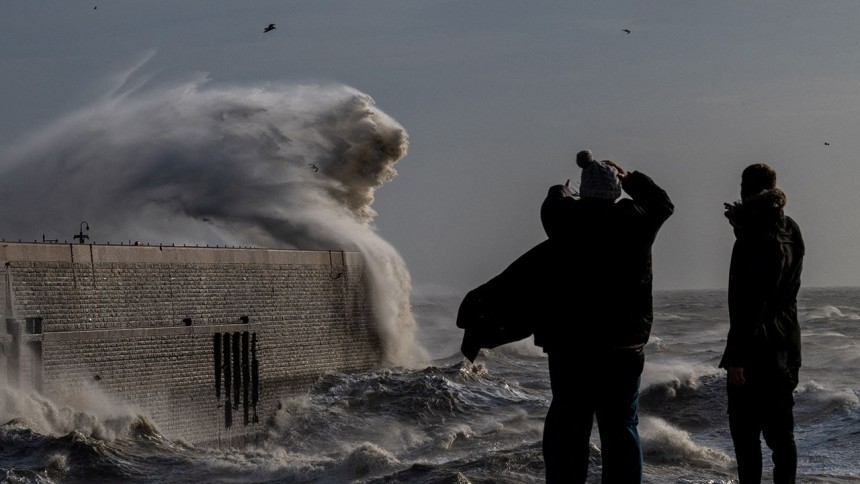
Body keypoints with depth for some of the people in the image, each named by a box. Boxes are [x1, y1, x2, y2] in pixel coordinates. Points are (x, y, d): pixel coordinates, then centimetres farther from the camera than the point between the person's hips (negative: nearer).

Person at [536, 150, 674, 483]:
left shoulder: (568, 217, -6)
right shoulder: (634, 219, -2)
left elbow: (552, 206, 20)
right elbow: (662, 203, 21)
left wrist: (561, 192, 42)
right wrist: (629, 178, 31)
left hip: (570, 341, -1)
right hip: (624, 342, 1)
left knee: (568, 427, 3)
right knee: (621, 426, 7)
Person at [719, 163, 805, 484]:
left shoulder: (754, 238, -18)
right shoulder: (791, 231, 6)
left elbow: (748, 304, -22)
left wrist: (736, 356, -21)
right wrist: (742, 223, 15)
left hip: (756, 349, -8)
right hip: (786, 347, 8)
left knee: (746, 433, -3)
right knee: (780, 432, 12)